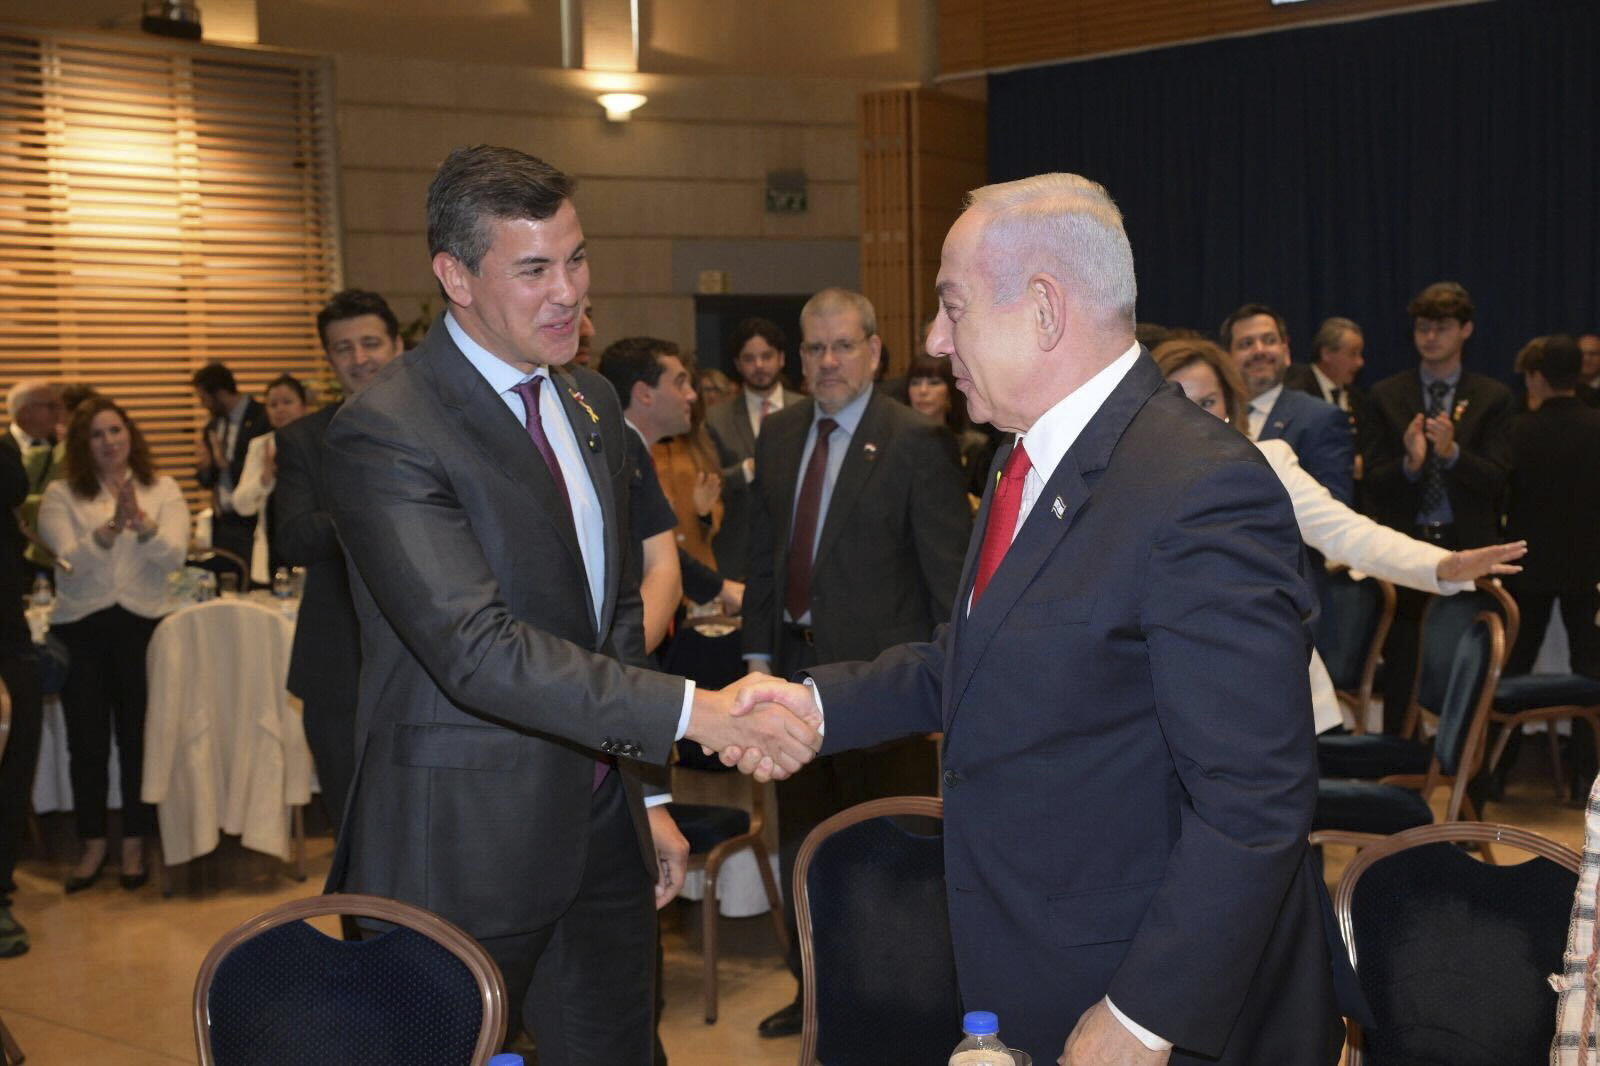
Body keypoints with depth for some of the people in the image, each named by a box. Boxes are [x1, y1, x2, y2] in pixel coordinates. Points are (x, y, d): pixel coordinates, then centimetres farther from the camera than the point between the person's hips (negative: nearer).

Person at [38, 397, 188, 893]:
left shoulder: (162, 489, 4)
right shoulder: (61, 496, 2)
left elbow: (175, 556, -9)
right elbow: (71, 563, -11)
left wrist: (142, 522, -28)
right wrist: (111, 527, -27)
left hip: (143, 624, 0)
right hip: (80, 628, 0)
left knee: (138, 738, 4)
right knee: (87, 741, 5)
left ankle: (134, 846, 17)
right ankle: (93, 846, 20)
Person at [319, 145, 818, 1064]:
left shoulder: (592, 402, 9)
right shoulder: (385, 433, -17)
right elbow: (478, 650, -28)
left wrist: (641, 796, 15)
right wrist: (694, 711, -32)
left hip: (600, 827, 7)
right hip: (463, 848, -7)